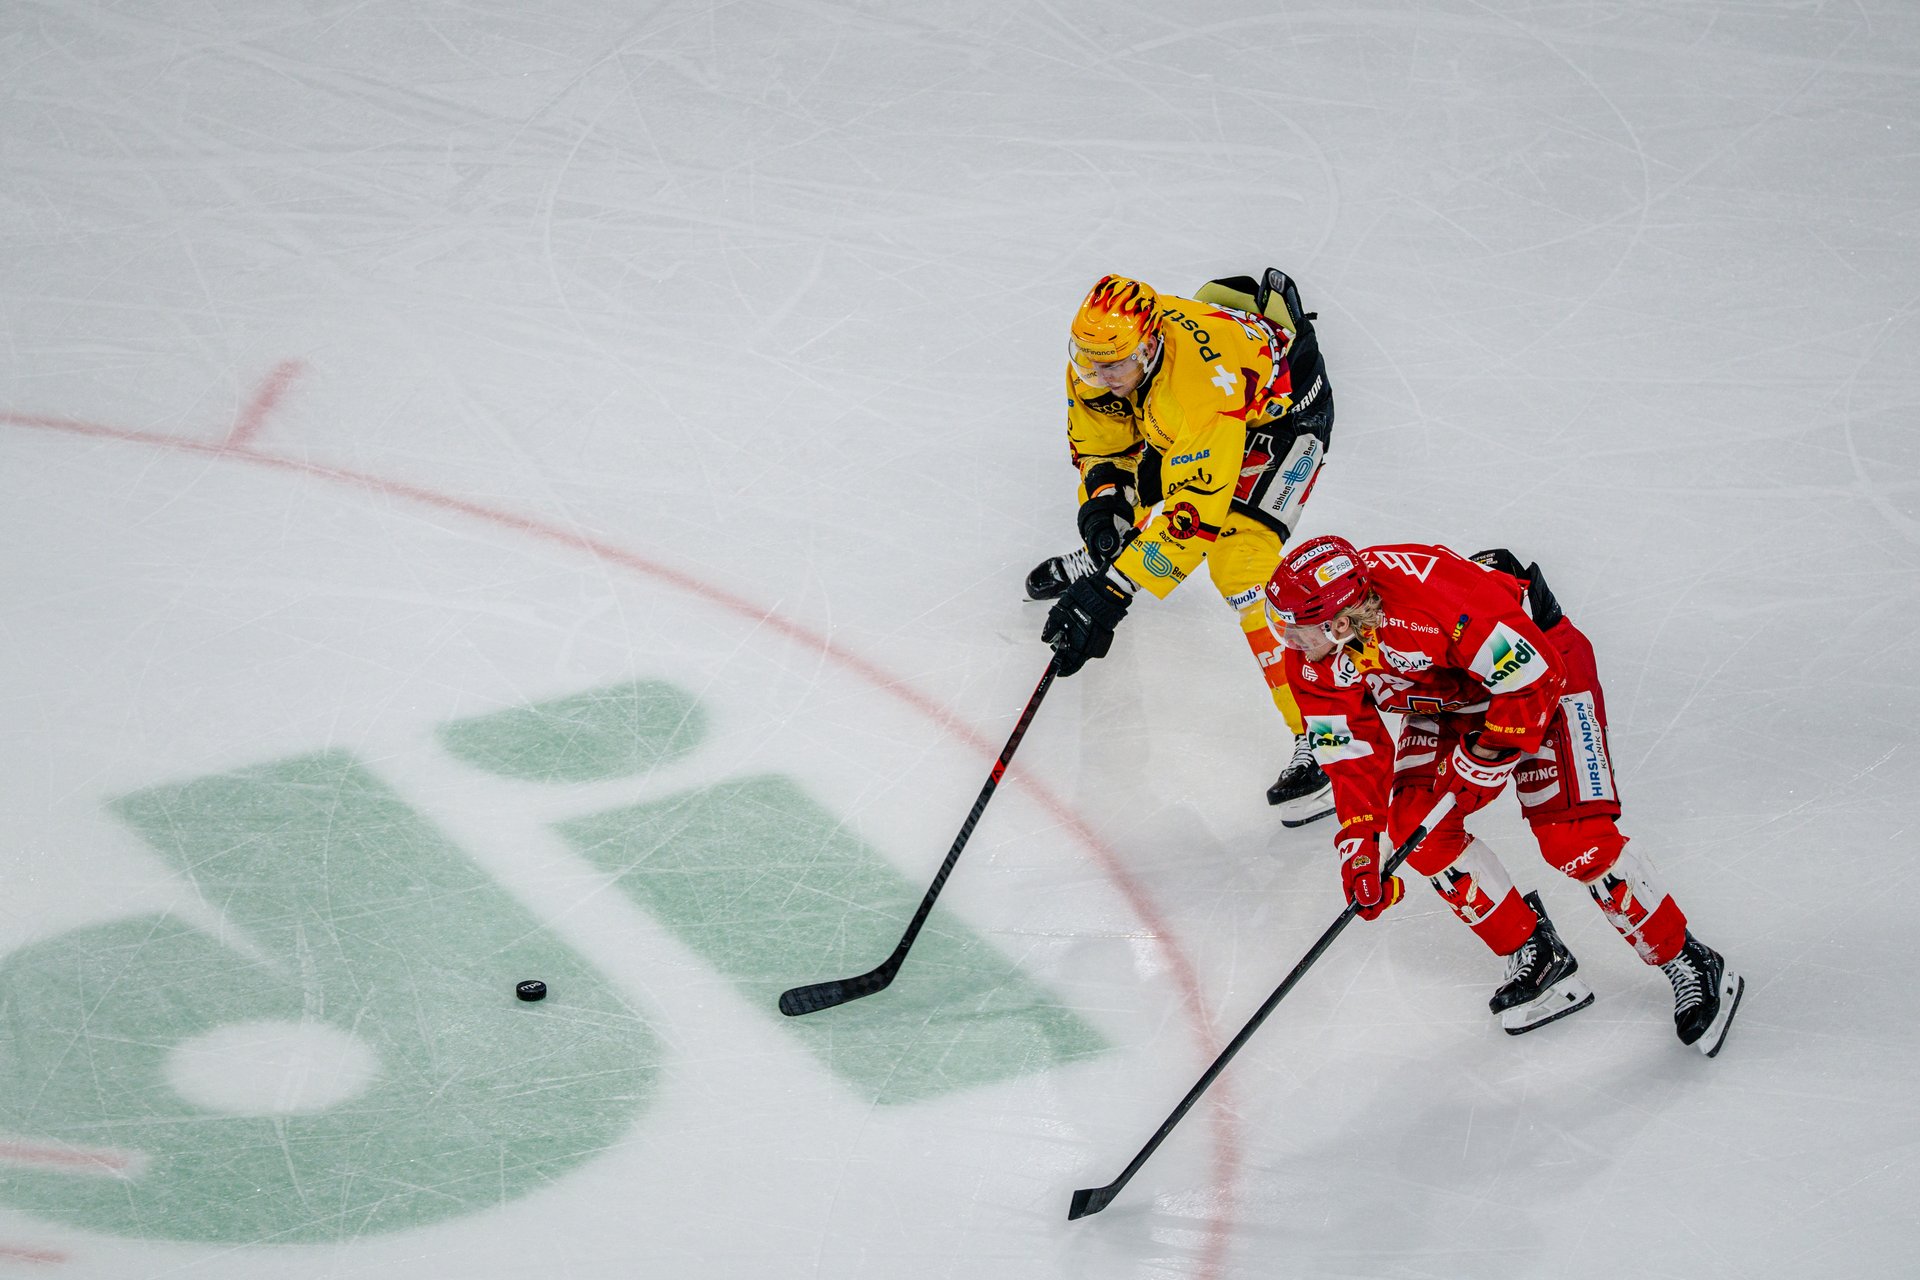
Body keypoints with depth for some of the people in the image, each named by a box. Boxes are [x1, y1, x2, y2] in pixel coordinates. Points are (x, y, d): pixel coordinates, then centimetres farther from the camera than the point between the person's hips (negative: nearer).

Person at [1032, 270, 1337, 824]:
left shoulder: (1202, 383, -43)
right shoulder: (1104, 351, -20)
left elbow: (1193, 512, -43)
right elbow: (1098, 437, -2)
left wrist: (1114, 589, -46)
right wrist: (1101, 497, -21)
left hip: (1283, 412, -8)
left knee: (1239, 561, -23)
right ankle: (1105, 552, 51)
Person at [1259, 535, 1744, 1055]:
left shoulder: (1429, 600, -41)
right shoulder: (1312, 657, -17)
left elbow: (1534, 679, -31)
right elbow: (1351, 751, -8)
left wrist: (1485, 758, -23)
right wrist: (1358, 847, -15)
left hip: (1544, 666, -7)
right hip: (1449, 700, 7)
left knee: (1572, 839, -16)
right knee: (1413, 824, -7)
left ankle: (1691, 966, 2)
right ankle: (1536, 958, 7)